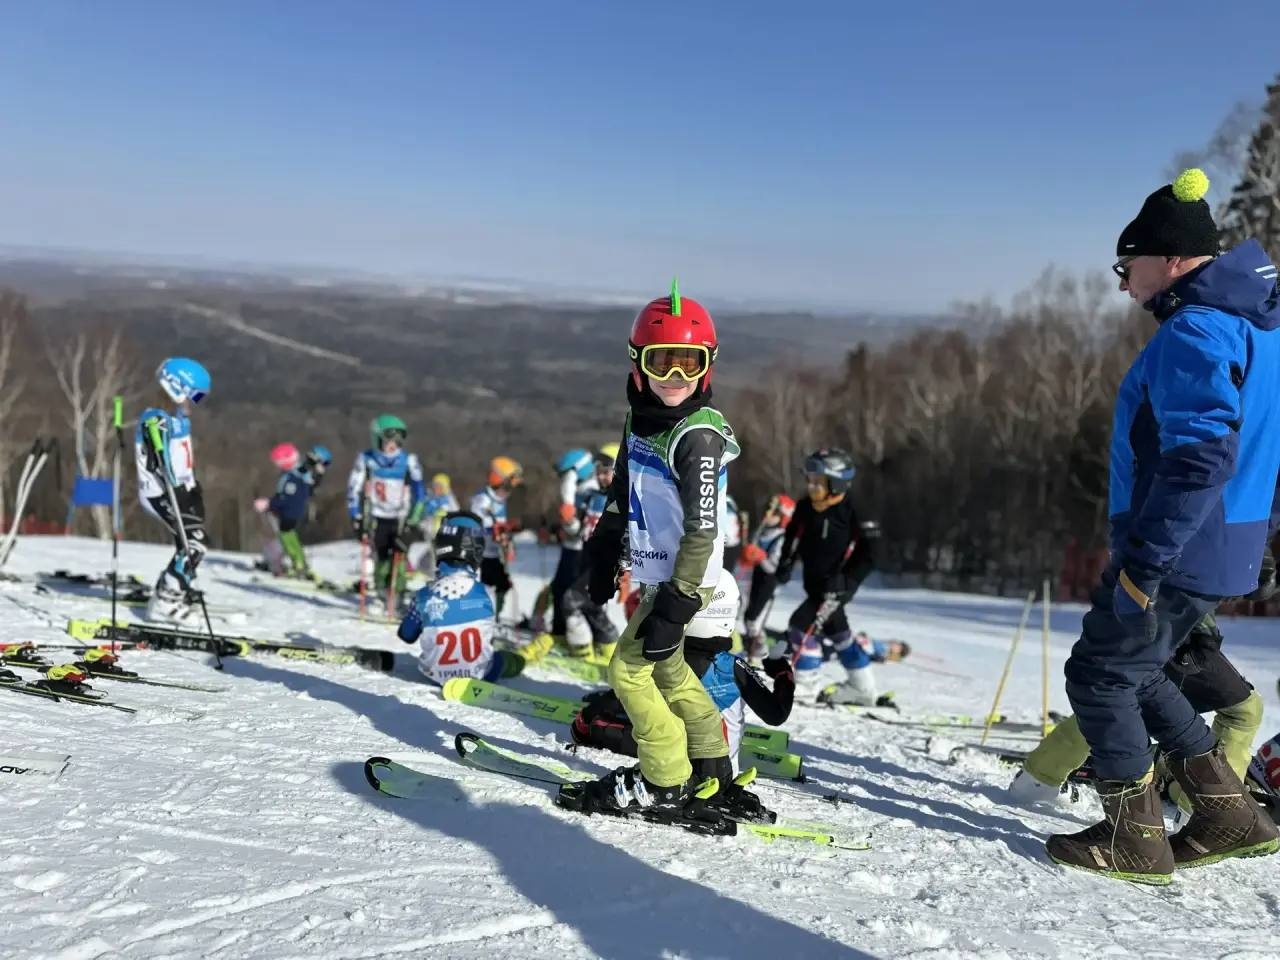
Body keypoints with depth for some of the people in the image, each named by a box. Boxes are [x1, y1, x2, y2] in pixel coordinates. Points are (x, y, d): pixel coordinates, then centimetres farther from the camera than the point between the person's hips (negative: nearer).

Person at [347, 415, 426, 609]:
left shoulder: (409, 461, -4)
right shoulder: (366, 460, -5)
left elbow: (419, 489, 1)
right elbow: (354, 489, 1)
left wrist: (415, 516, -4)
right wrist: (356, 518, -1)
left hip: (401, 518, 0)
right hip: (376, 517, 0)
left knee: (399, 555, -13)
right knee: (381, 556, -1)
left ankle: (397, 594, -6)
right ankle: (382, 594, 13)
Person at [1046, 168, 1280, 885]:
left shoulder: (1191, 334, -20)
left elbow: (1200, 457, -29)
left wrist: (1142, 564, -26)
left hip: (1179, 550, -10)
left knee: (1099, 673, 3)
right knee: (1137, 672, 21)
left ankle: (1135, 838, 12)